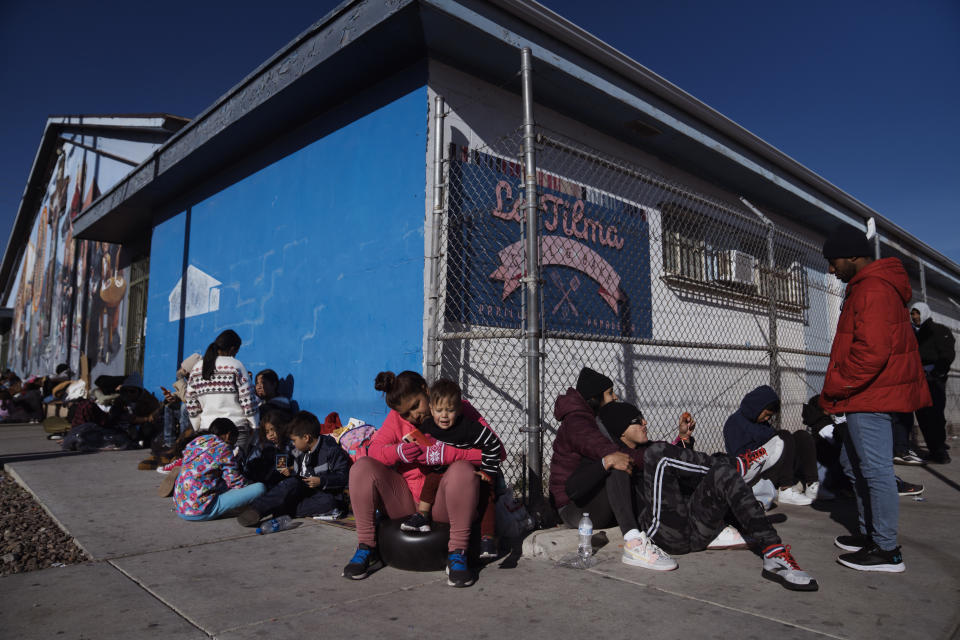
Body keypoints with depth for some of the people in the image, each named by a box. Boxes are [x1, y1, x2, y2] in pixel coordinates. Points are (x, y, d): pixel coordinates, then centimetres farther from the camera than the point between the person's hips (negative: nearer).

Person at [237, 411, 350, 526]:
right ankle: (255, 509, -34)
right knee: (292, 483, -28)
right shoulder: (300, 451, 11)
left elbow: (343, 476, -15)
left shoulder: (331, 449, -13)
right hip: (303, 489, 5)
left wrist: (321, 481, -25)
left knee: (328, 502, -39)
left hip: (324, 493, -5)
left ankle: (282, 510, -36)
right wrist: (291, 473, 5)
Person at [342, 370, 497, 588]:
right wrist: (397, 452, -23)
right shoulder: (397, 417, 7)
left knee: (463, 470, -34)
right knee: (362, 467, -15)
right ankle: (366, 549, -5)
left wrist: (445, 453, -28)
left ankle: (457, 554, -22)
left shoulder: (460, 410, -6)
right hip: (404, 500, 4)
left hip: (442, 504, -4)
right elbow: (374, 449, -1)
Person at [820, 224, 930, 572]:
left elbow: (871, 352, -25)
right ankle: (870, 534, 28)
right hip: (868, 394, 11)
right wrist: (837, 390, 15)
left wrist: (833, 389, -16)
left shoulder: (873, 290, -17)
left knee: (875, 468, -5)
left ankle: (887, 551, 4)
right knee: (853, 463, 17)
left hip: (871, 395, -11)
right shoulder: (864, 287, 18)